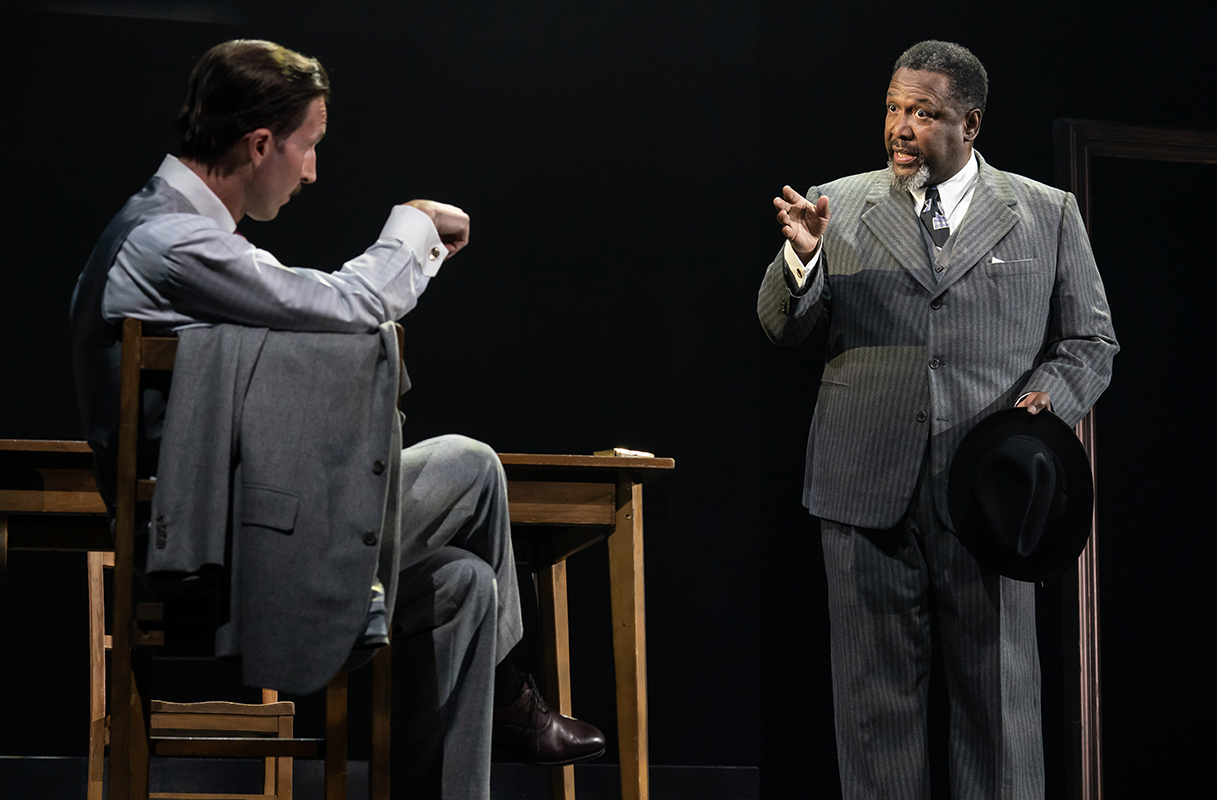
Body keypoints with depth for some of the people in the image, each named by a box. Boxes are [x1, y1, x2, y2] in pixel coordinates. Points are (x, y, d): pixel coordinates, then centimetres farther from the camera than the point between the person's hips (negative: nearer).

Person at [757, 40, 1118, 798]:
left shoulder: (1047, 214, 8)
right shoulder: (838, 208, 10)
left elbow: (1092, 339, 10)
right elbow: (784, 329, 9)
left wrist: (1051, 395, -10)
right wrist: (802, 255, -11)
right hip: (869, 489, 1)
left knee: (999, 693, 4)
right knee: (876, 691, 6)